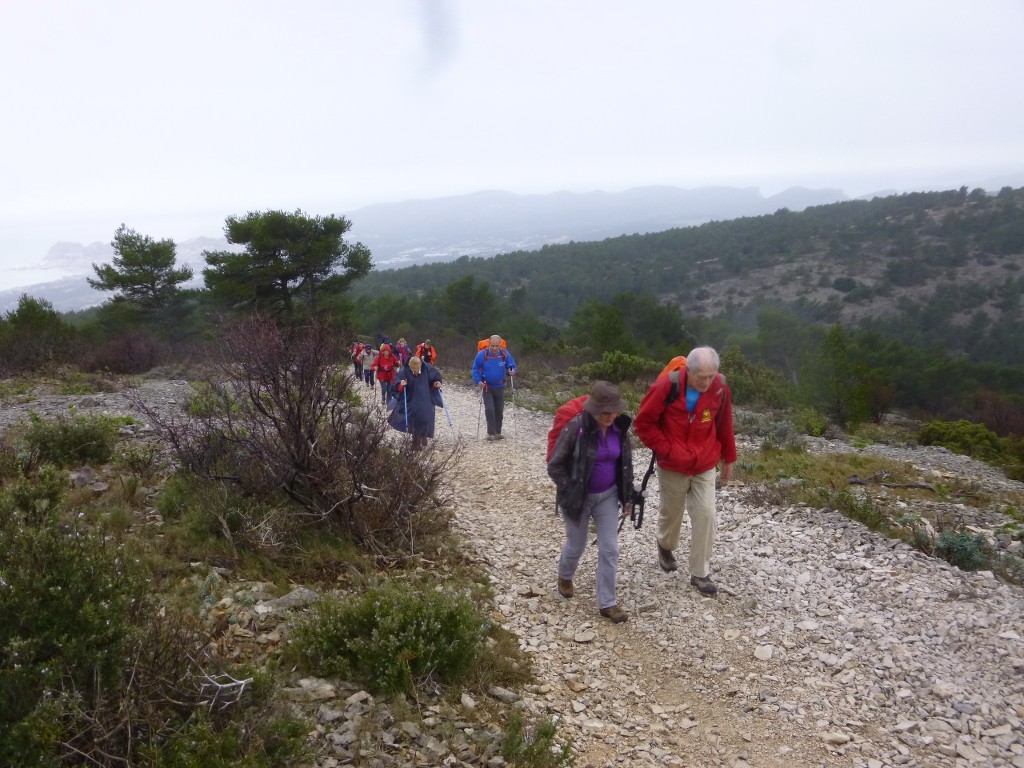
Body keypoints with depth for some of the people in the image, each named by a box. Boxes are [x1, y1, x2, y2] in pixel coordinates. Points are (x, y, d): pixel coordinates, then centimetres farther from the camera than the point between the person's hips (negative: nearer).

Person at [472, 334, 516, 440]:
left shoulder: (505, 354, -7)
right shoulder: (482, 354, -13)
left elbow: (512, 366, 6)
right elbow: (475, 370, -4)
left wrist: (512, 371, -17)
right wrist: (478, 381, -19)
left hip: (500, 387, 3)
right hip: (487, 387, -3)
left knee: (499, 410, 9)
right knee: (489, 410, -11)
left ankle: (498, 432, 22)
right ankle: (491, 433, -3)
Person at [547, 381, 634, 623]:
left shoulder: (619, 428, -8)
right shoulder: (575, 427, -24)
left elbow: (626, 462, 7)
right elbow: (554, 466, -18)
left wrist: (627, 495, 7)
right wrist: (571, 493, -17)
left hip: (608, 496, 4)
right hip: (579, 497, -4)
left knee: (609, 549, 1)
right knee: (576, 545, 16)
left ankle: (607, 603, 12)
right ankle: (565, 576, 48)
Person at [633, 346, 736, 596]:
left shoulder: (719, 388, -12)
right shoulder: (666, 386, -22)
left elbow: (724, 425, 3)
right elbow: (643, 423, -13)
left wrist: (728, 459, 11)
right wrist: (666, 449, -16)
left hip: (705, 467, 2)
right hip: (672, 468, -2)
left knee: (706, 516, -4)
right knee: (671, 513, 17)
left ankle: (700, 573, 9)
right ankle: (665, 546, 48)